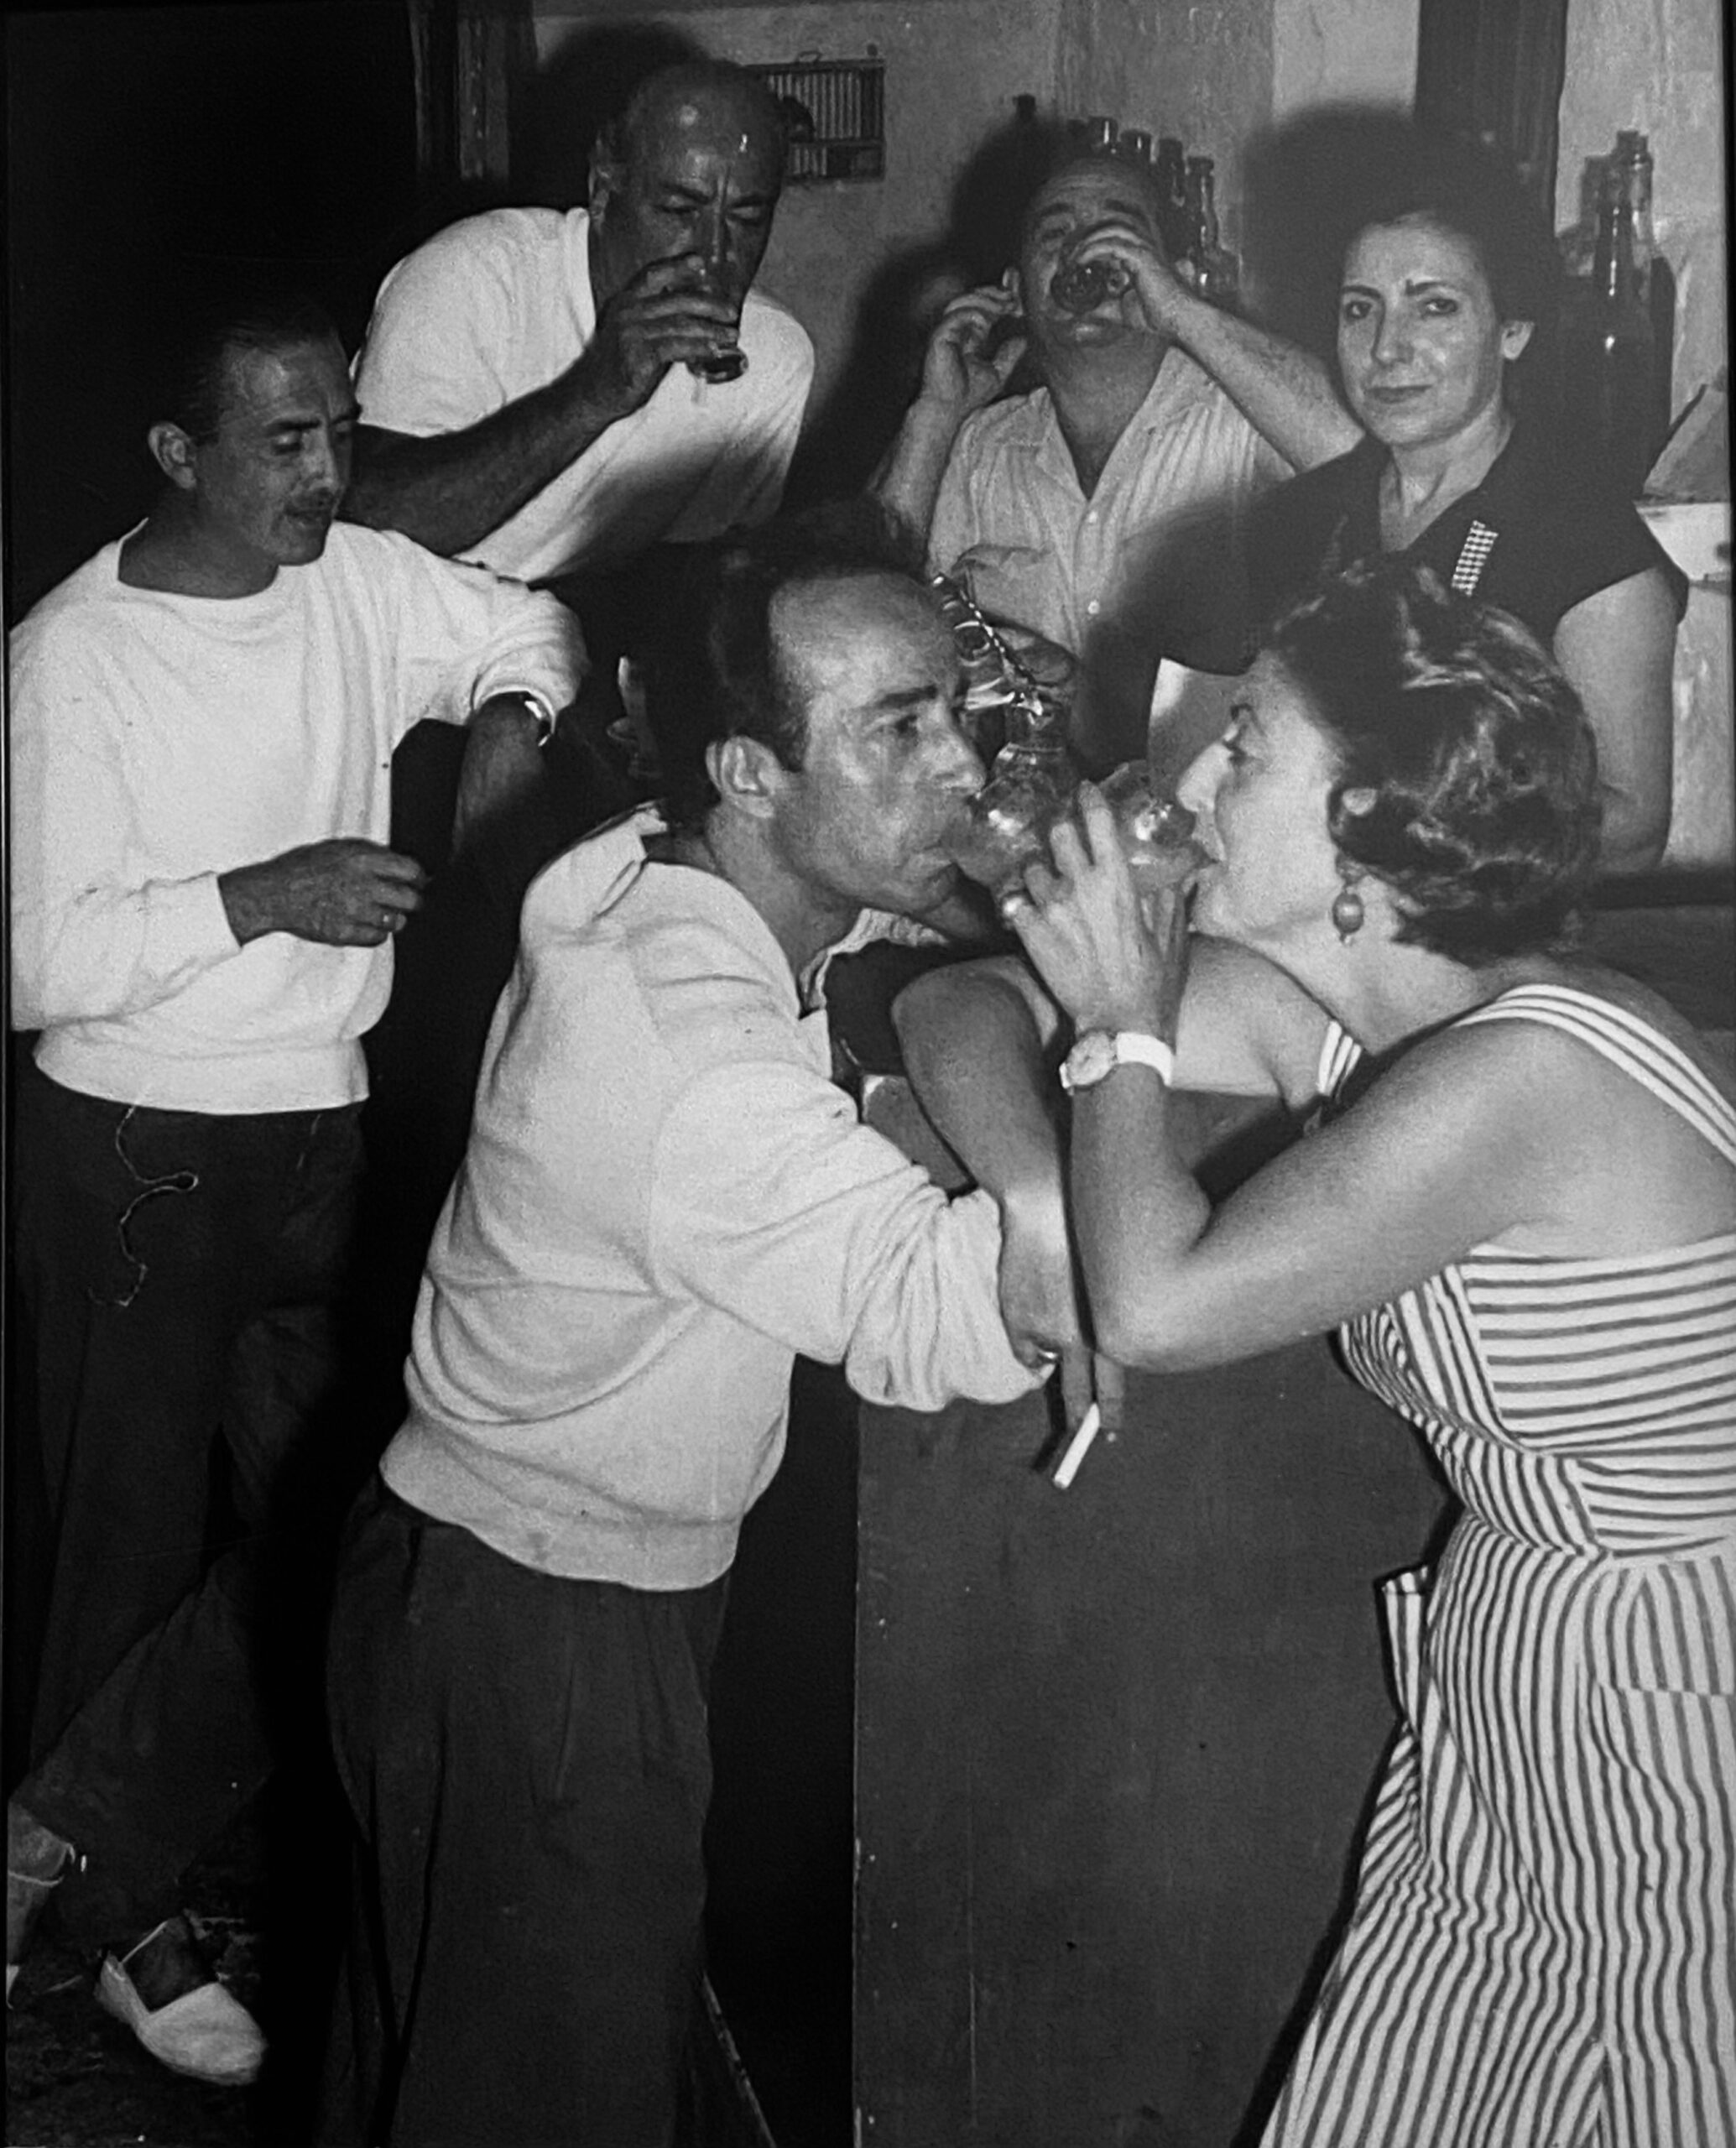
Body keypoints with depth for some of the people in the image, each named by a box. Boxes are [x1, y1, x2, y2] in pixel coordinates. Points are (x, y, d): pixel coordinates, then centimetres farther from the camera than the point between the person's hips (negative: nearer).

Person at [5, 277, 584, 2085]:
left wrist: (511, 706, -1)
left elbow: (529, 624, 20)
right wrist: (263, 896, -22)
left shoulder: (366, 583, 2)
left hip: (317, 1135, 5)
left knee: (319, 1523, 1)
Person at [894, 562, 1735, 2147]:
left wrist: (1123, 1028, -17)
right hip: (1509, 1676, 8)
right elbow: (962, 1008, 0)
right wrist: (1053, 1224, -17)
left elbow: (1162, 1308, -30)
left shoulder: (1529, 1073, -29)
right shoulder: (1329, 1006, -3)